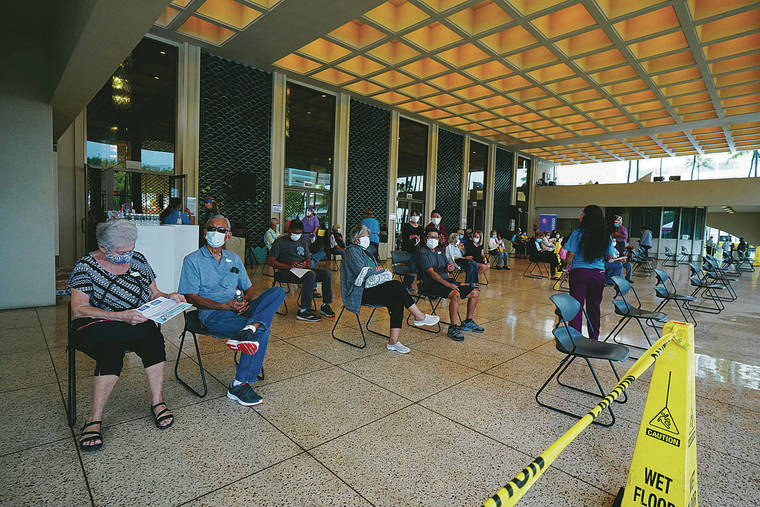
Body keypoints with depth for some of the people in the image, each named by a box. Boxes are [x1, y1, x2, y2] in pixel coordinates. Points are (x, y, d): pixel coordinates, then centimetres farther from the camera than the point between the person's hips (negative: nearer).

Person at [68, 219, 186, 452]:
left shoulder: (138, 260, 7)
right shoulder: (86, 265, -4)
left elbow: (153, 294, 16)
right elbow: (78, 310, -14)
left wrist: (169, 297, -7)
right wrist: (122, 316, -27)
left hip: (136, 325, 3)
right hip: (95, 328, -2)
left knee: (152, 337, -30)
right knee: (111, 349, -35)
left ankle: (157, 402, -23)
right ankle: (95, 419, -23)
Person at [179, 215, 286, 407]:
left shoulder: (234, 259, 21)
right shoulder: (192, 260, 5)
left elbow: (248, 288, 21)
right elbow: (191, 298, -4)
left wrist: (245, 301, -5)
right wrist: (226, 306, -16)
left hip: (239, 310, 6)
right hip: (212, 314, -5)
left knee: (277, 292, -22)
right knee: (261, 331, -29)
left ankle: (249, 329, -41)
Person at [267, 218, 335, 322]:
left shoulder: (303, 242, 22)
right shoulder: (280, 241, 4)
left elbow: (308, 260, 21)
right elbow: (270, 261, -4)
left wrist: (306, 264, -6)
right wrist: (288, 266, -17)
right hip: (285, 272, -6)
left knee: (327, 273, -15)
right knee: (310, 275, -35)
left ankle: (325, 305, -3)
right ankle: (303, 311, -32)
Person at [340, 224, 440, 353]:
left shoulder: (366, 252, 27)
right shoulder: (352, 251, 0)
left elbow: (375, 270, 22)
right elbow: (362, 272, -13)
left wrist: (377, 270, -2)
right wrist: (379, 270, 0)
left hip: (371, 288, 8)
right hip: (360, 293, -8)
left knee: (397, 300, -21)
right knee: (396, 285, -26)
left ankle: (393, 341, -24)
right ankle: (419, 316, -13)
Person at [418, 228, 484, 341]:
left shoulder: (439, 251, 21)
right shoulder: (423, 252, -6)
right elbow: (431, 272, -17)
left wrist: (449, 268, -4)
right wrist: (448, 284, -25)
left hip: (446, 280, 9)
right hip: (431, 284, -9)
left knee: (475, 292, 2)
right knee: (455, 294, -35)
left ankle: (468, 322, 16)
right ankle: (452, 328, -23)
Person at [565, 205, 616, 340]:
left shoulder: (578, 233, -10)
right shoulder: (606, 235, 1)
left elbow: (570, 256, -10)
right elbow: (610, 256, 8)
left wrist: (567, 266, 6)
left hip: (580, 272, -4)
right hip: (599, 273, 4)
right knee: (594, 306, 14)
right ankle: (594, 338, 25)